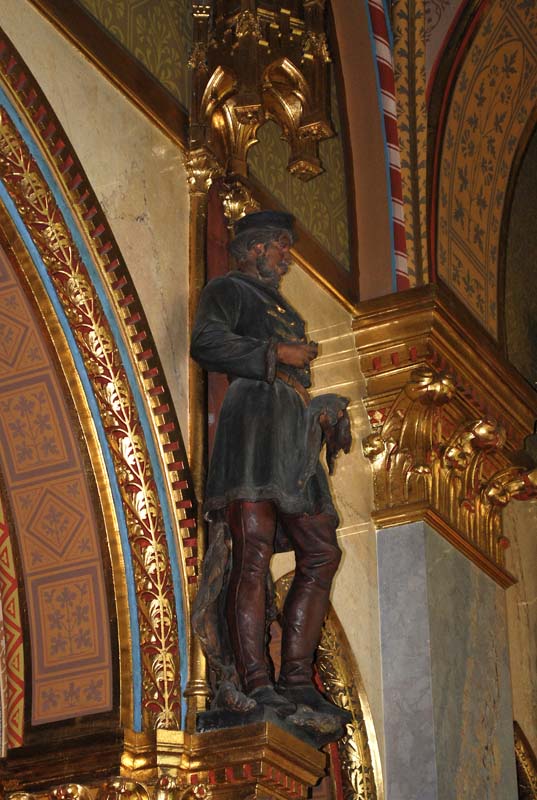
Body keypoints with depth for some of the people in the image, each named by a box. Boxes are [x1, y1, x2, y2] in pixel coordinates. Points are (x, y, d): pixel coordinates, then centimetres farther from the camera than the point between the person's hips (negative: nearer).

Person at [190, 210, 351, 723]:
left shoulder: (283, 311, 34)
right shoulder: (227, 290, 8)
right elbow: (206, 343, -11)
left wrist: (325, 412, 14)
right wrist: (277, 354, -10)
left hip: (293, 434, 9)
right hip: (253, 416, -9)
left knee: (321, 553, 1)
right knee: (253, 550, -17)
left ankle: (296, 679, 0)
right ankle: (256, 685, -25)